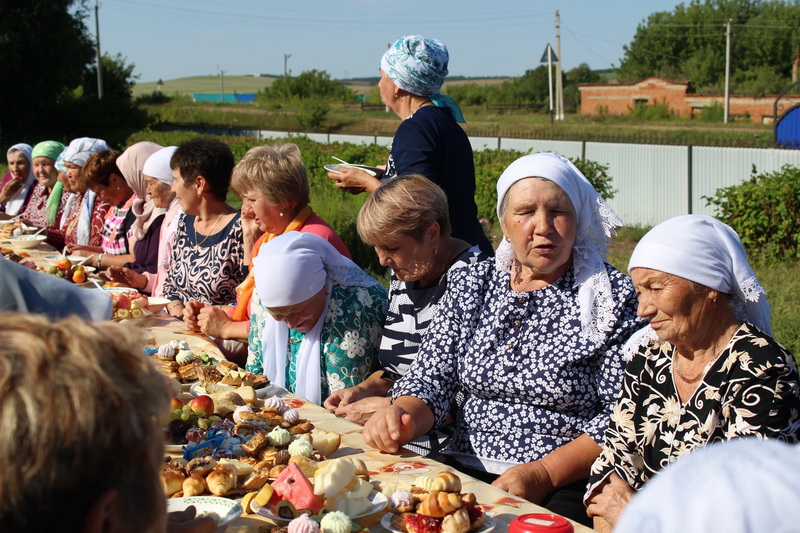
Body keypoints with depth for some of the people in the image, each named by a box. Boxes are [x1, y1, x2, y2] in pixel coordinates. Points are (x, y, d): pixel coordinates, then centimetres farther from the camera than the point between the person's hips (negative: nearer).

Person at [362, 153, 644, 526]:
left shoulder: (615, 298, -2)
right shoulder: (470, 286, 12)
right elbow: (431, 380, 9)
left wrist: (544, 473, -19)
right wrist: (401, 418, -13)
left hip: (565, 487, -4)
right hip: (463, 473, 5)